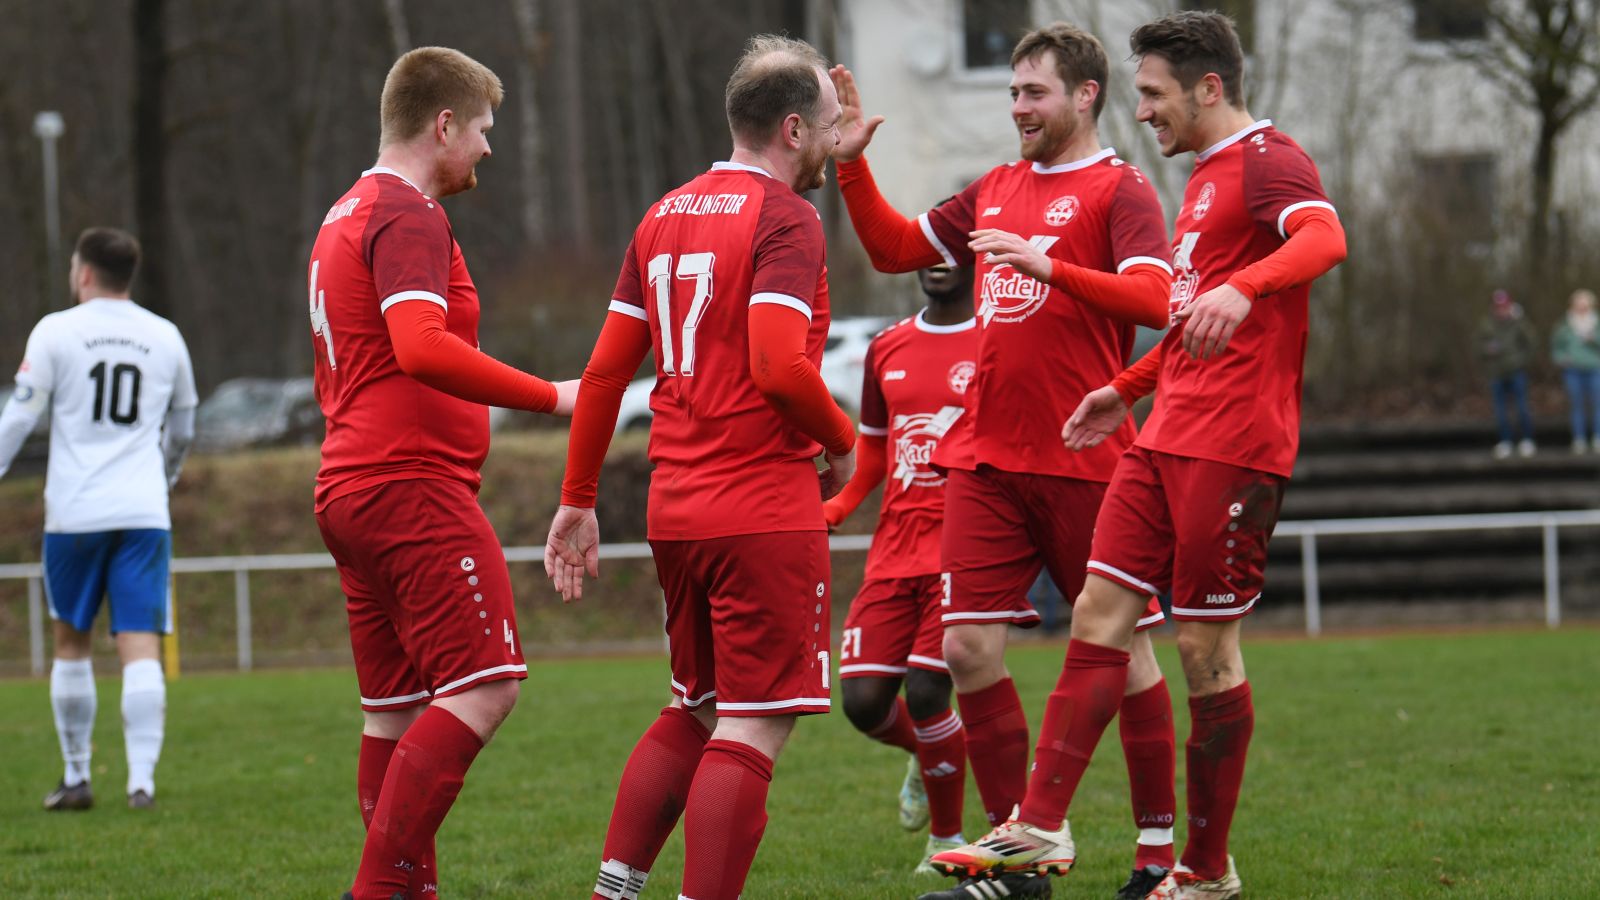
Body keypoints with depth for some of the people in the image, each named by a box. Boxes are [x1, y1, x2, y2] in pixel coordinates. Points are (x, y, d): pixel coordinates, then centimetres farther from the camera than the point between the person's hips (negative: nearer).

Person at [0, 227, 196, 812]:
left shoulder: (55, 331, 0)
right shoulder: (165, 337, 11)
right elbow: (183, 429, 24)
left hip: (74, 514, -1)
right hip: (145, 514, 1)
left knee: (71, 643, 13)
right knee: (141, 650, -4)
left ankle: (76, 779, 18)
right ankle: (142, 780, -16)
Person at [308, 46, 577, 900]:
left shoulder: (344, 218, 22)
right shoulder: (409, 218, -10)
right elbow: (423, 349, -26)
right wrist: (548, 395, -20)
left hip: (348, 491, 10)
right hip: (414, 488, -10)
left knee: (398, 712, 9)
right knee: (484, 686, -12)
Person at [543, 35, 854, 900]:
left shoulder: (666, 216, 13)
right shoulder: (783, 218, -10)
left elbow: (605, 370, 14)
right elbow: (779, 367, -23)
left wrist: (577, 501, 19)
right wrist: (842, 441, -5)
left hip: (675, 508, 8)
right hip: (766, 511, -8)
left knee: (692, 712, 20)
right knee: (752, 730, -6)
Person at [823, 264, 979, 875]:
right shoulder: (887, 350, 14)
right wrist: (828, 511, 7)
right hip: (894, 550, 5)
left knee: (926, 690, -15)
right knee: (863, 700, -4)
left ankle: (948, 839, 7)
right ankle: (927, 754, 32)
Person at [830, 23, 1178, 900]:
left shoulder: (1118, 189, -4)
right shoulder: (996, 189, 16)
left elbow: (1154, 299, -19)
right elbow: (896, 247, 24)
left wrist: (1049, 266, -28)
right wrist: (851, 166, 13)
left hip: (1084, 458, -6)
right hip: (985, 458, 6)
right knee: (967, 646, -1)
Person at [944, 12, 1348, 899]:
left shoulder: (1269, 160, -9)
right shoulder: (1206, 176, 21)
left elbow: (1324, 239, -31)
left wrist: (1242, 287, -48)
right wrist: (1128, 389, 34)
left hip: (1232, 445, -9)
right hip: (1165, 437, 9)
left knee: (1206, 646, -3)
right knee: (1098, 616, 2)